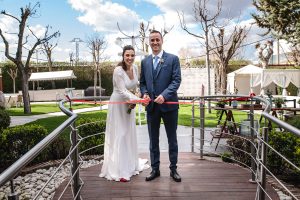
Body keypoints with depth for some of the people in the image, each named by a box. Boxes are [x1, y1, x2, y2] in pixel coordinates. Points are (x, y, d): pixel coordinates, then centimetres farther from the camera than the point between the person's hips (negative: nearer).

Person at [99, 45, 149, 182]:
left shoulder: (135, 68, -3)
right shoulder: (118, 70, -23)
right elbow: (122, 91, -26)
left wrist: (132, 101, -2)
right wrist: (138, 100, -35)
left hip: (129, 103, 7)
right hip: (118, 104, -7)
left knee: (129, 134, 17)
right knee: (119, 136, -1)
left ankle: (130, 164, 36)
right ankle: (118, 171, 11)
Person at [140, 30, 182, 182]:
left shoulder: (173, 59, -1)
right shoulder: (145, 61, 10)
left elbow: (176, 80, -9)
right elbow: (142, 82, 12)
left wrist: (164, 95, -22)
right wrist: (145, 93, -9)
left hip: (169, 104, -3)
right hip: (151, 106, 3)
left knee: (172, 139, 10)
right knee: (153, 140, 11)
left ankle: (173, 169, 24)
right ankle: (155, 169, 24)